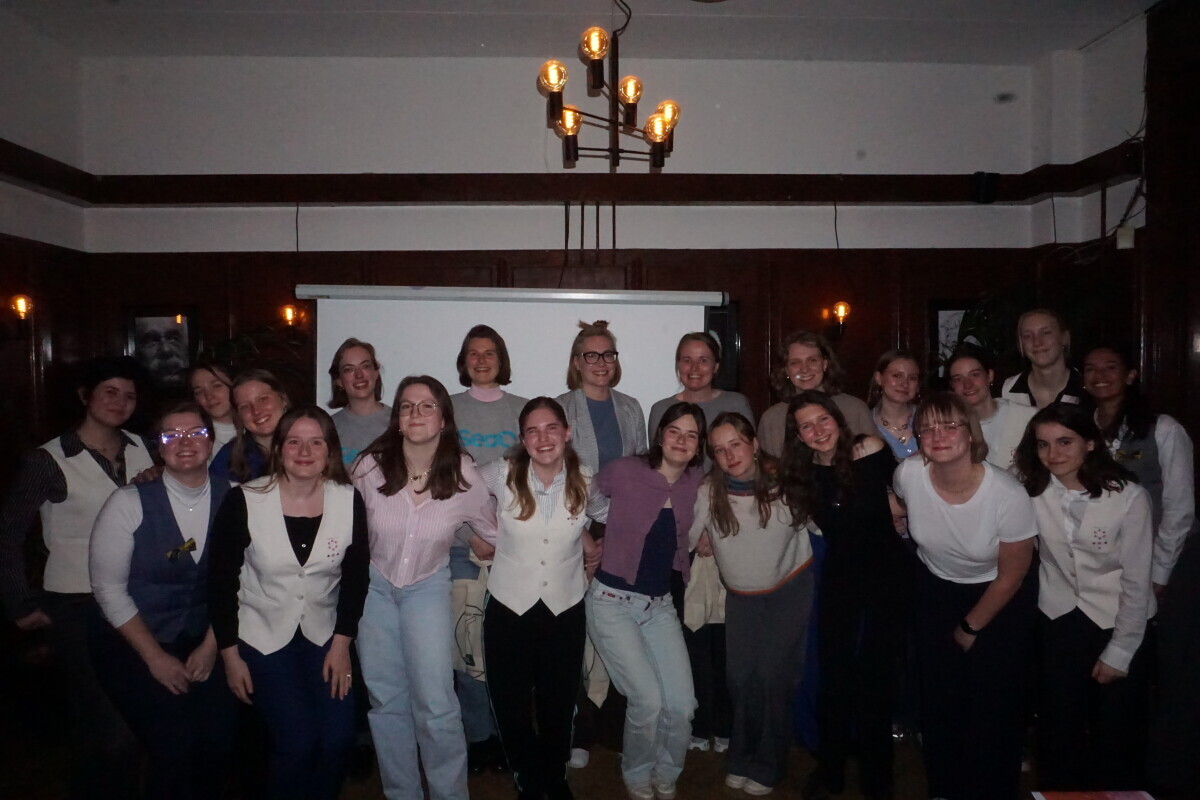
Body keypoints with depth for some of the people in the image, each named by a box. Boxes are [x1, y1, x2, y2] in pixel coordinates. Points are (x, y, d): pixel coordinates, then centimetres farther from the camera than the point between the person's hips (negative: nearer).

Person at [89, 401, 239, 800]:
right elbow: (108, 588, -8)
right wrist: (156, 657, -9)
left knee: (219, 744, -10)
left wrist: (211, 645, -5)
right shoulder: (128, 503, -10)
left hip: (205, 645, 2)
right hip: (136, 647, -2)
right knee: (175, 747, -15)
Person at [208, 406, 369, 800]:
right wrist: (230, 654, -5)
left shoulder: (349, 500, -9)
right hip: (261, 637, -2)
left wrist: (341, 642, -3)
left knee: (338, 738, -8)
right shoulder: (243, 501, -15)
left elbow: (356, 576, 0)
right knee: (297, 742, -13)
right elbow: (220, 580, -7)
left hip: (323, 635, 2)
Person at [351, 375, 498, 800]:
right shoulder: (371, 466, -17)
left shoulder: (462, 475, -16)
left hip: (427, 588, -1)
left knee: (436, 705, -8)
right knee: (386, 701, 10)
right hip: (374, 585, 1)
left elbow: (491, 535, 1)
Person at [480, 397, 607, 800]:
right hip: (508, 607, -1)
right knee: (512, 704, 9)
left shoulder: (585, 481, -6)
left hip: (565, 608, 1)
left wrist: (598, 548, 3)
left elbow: (608, 517, 16)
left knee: (559, 705, 11)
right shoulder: (501, 475, -11)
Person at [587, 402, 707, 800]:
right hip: (613, 601, -4)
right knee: (648, 700, -13)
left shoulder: (697, 481, 1)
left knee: (681, 705, -5)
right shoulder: (625, 471, -13)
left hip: (660, 604, 4)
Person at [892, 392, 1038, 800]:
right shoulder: (908, 474, -22)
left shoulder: (1008, 495, -30)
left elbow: (1011, 576, -15)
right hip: (936, 587, 3)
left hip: (1000, 597, -3)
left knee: (993, 704, 2)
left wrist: (971, 627, -5)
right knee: (938, 700, 10)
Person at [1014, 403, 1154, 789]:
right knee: (1058, 727, 8)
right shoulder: (1033, 492, -9)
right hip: (1059, 618, 2)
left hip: (1119, 621, -2)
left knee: (1117, 730, 6)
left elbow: (1136, 583, -13)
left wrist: (1119, 652, -9)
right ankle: (1058, 788, 29)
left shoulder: (1129, 497, -18)